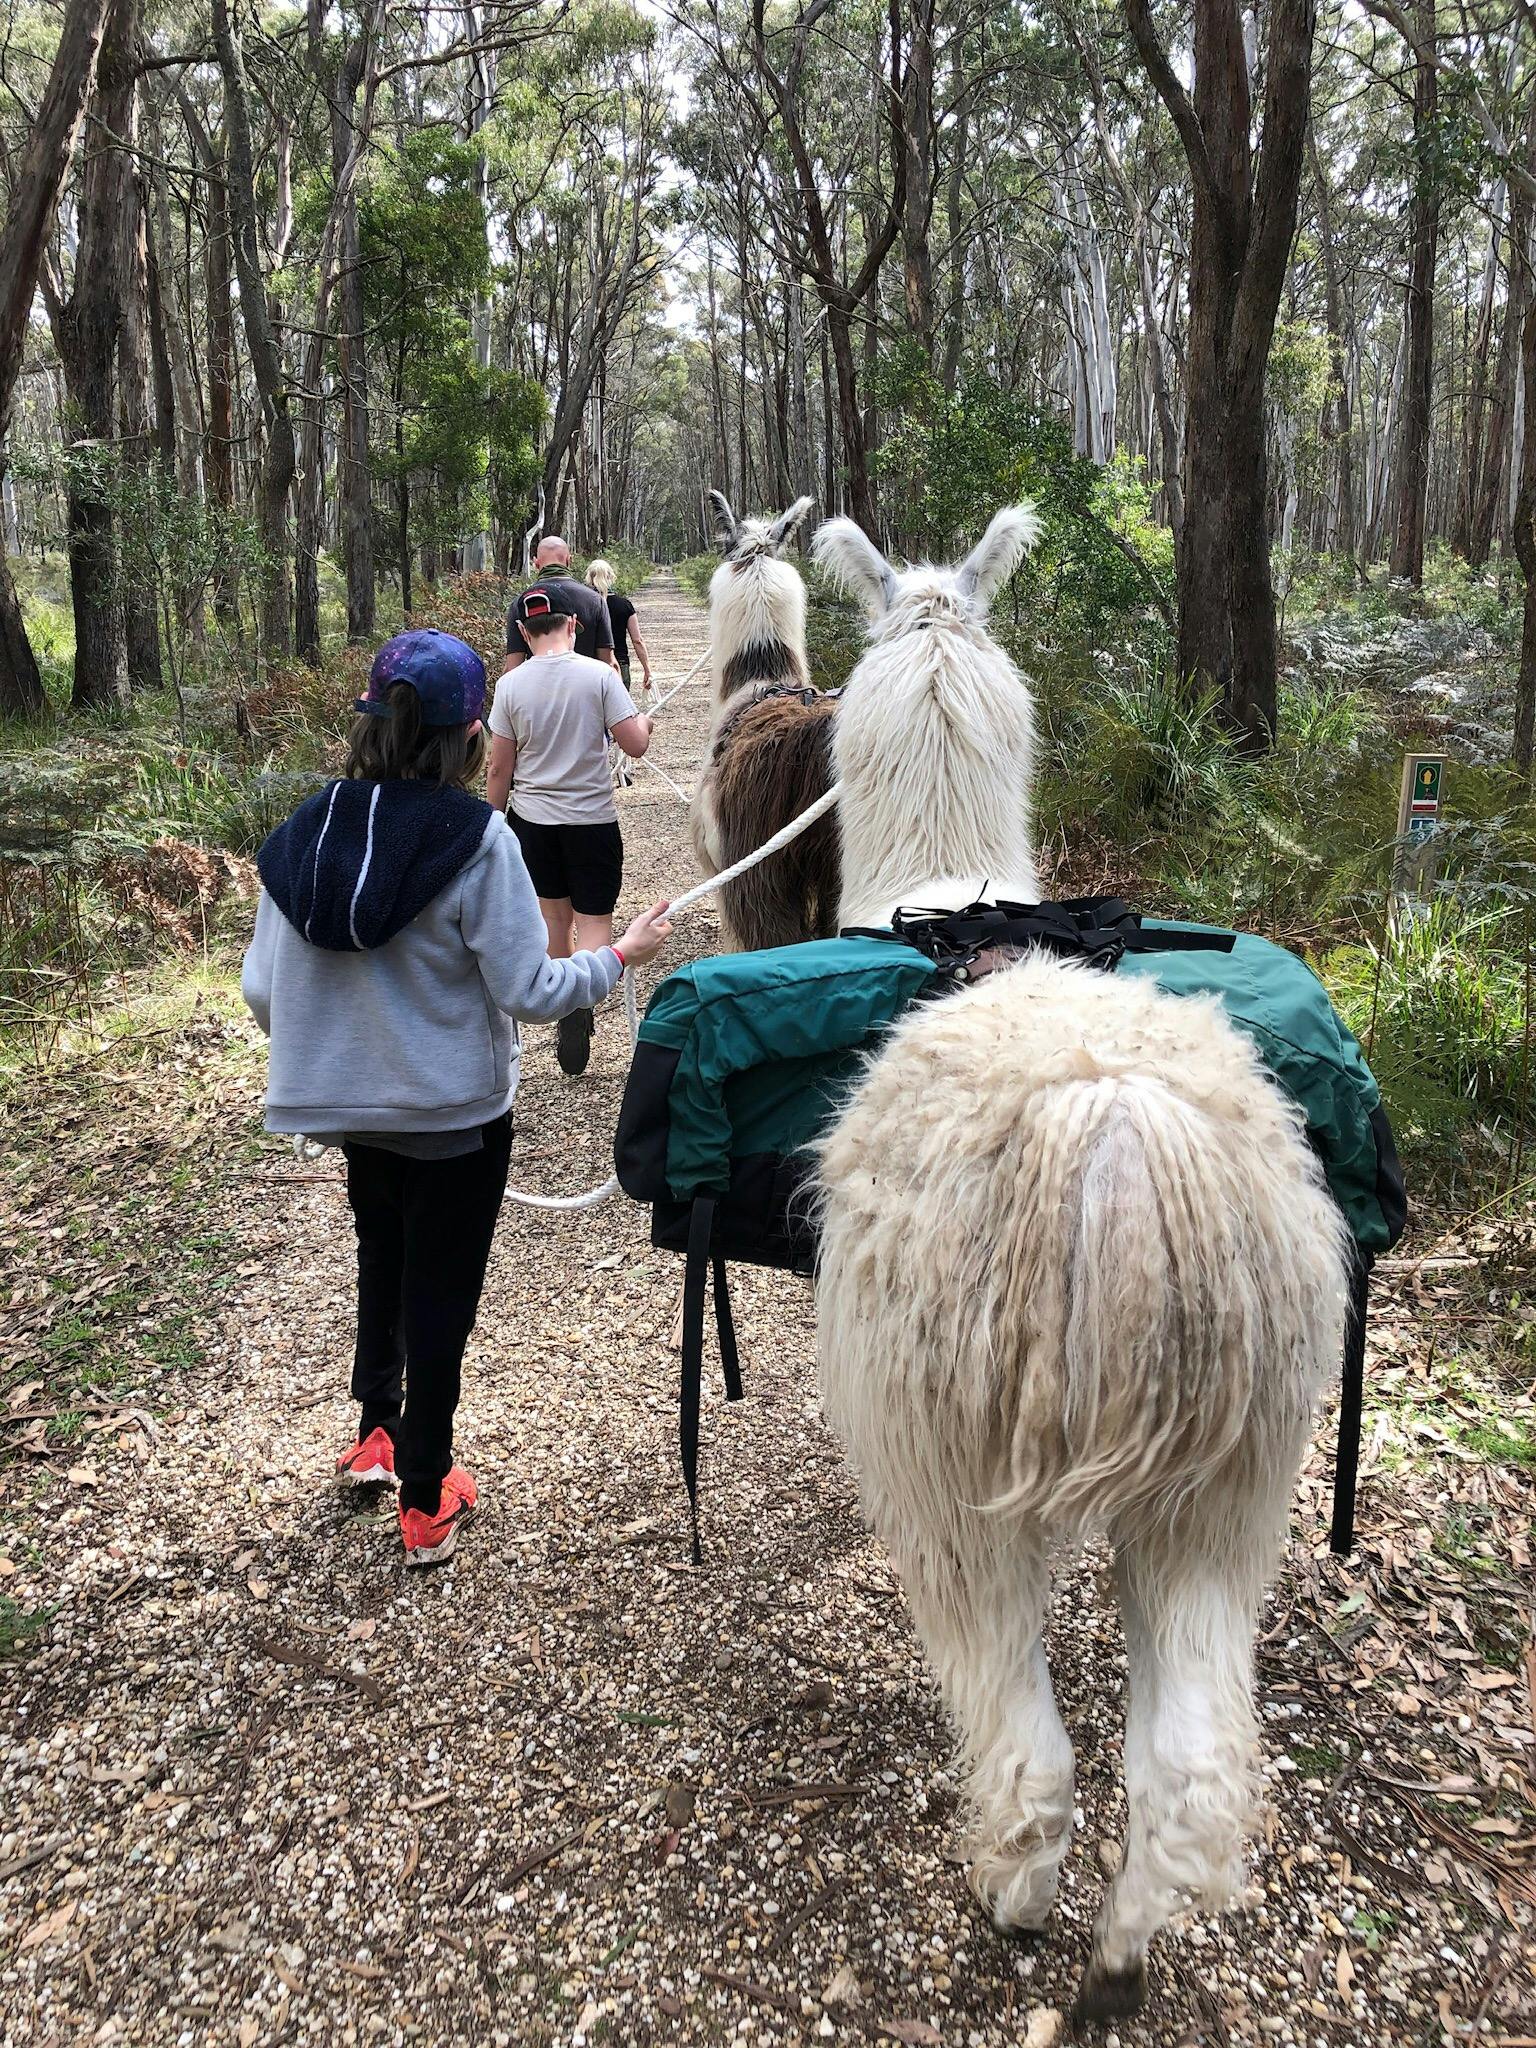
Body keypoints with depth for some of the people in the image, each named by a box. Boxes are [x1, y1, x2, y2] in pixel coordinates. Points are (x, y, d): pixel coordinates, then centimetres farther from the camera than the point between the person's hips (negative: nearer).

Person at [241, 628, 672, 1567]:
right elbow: (529, 991, -19)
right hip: (455, 1112, -4)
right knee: (440, 1294, 11)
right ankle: (426, 1502, 26)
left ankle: (376, 1431, 45)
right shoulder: (476, 838, -21)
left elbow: (263, 993, -4)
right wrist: (621, 955, -3)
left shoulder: (304, 832, -7)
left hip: (350, 1104, 5)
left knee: (382, 1265, 28)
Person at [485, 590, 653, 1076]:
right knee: (594, 921, 1)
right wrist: (643, 722, 13)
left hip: (532, 818, 3)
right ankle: (580, 1002, -23)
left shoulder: (511, 684, -4)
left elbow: (499, 768, 0)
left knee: (553, 912, 18)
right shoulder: (599, 675, -10)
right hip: (592, 818, -2)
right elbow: (636, 745, -10)